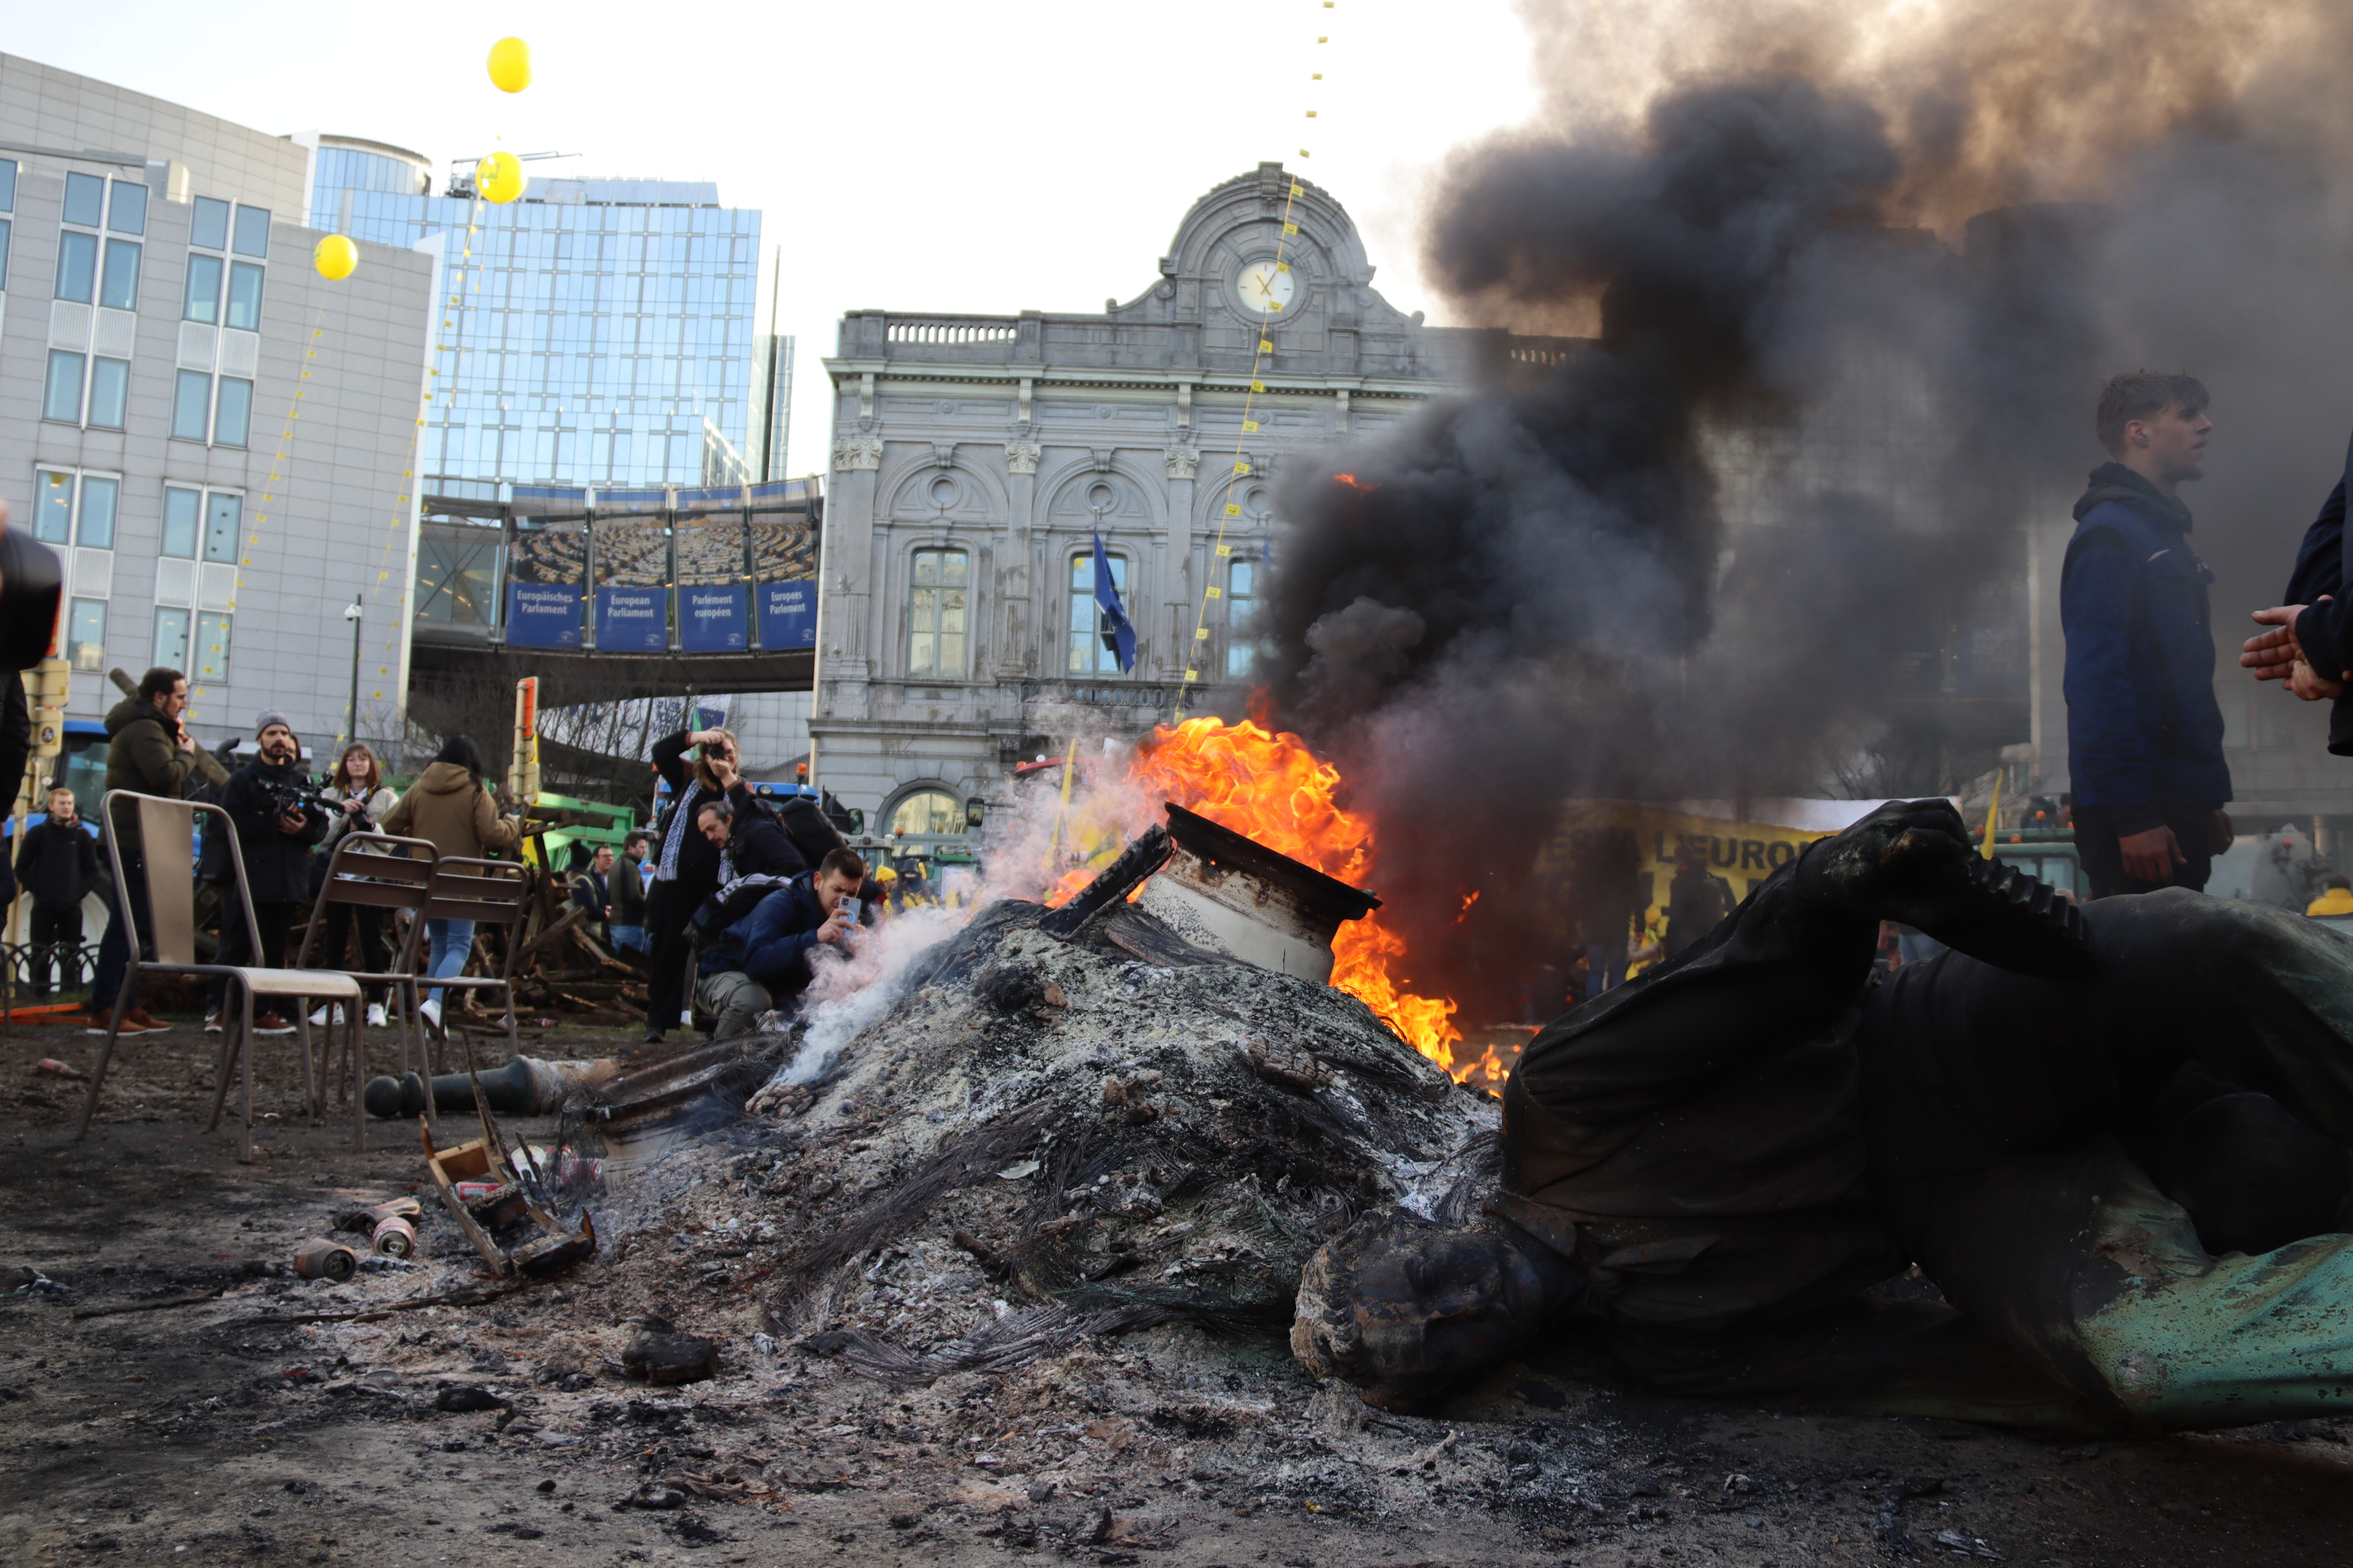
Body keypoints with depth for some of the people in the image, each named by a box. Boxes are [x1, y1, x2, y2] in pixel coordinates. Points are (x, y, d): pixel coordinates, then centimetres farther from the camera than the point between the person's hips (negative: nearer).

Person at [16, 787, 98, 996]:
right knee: (40, 954, 1)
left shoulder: (82, 834, 5)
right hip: (44, 905, -1)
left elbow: (92, 871, 9)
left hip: (72, 906, 1)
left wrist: (80, 891, -4)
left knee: (71, 955, 3)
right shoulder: (38, 832, 3)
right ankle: (39, 994, 6)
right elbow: (22, 867, 4)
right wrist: (36, 890, -6)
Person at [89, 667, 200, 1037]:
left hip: (139, 841, 11)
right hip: (136, 840, -11)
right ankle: (104, 1010, -11)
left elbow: (169, 783, 21)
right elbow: (166, 776, -25)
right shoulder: (145, 730, -12)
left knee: (137, 925, 13)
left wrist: (179, 751, 7)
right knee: (129, 924, -11)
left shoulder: (147, 727, 22)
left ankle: (127, 1006, 17)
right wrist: (186, 754, -7)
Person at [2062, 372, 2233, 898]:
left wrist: (2208, 800, 18)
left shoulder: (2166, 535, 18)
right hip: (2139, 811, -9)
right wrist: (2134, 815, -23)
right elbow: (2096, 683, -20)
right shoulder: (2110, 534, -12)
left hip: (2178, 802, 10)